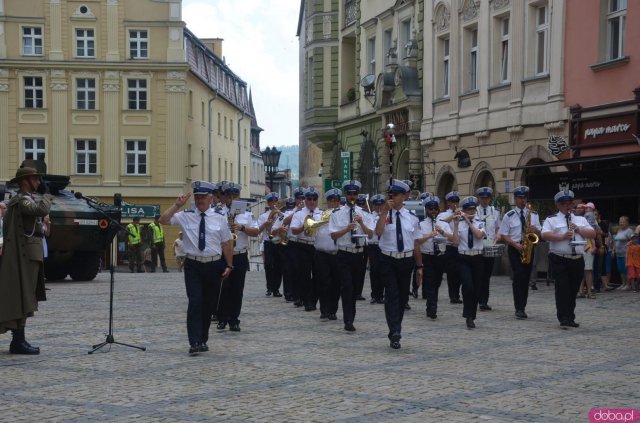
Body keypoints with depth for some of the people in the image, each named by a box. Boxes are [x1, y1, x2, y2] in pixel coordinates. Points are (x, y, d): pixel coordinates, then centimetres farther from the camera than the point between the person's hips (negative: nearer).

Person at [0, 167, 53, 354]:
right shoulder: (22, 201, -13)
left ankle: (18, 340, 16)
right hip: (25, 254, -11)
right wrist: (46, 193, -14)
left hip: (27, 253, 11)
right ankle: (18, 342, -7)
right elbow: (42, 210, -28)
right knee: (22, 298, -9)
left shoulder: (20, 200, 18)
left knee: (24, 299, 12)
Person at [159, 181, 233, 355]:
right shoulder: (185, 216, 0)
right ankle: (194, 342, -12)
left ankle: (203, 340, 25)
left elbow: (226, 243, 5)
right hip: (193, 265, -1)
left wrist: (229, 265, 4)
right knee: (195, 302, -13)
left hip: (214, 265, 2)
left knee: (209, 304, 10)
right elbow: (163, 220, -9)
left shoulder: (219, 218, 1)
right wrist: (177, 205, -16)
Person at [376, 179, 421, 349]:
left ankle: (396, 330, 27)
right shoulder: (384, 214, 0)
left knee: (403, 296, 11)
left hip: (406, 260, 3)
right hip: (388, 260, -3)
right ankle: (395, 332, -18)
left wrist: (419, 266, 8)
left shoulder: (412, 217, 6)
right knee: (392, 295, -13)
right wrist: (385, 211, -24)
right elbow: (378, 232, -21)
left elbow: (416, 243, 9)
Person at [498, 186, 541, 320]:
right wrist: (516, 244, -15)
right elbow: (503, 236, 0)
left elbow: (539, 233, 12)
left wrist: (534, 229, -12)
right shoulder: (509, 216, 2)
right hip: (514, 249, -3)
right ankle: (519, 309, -15)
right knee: (519, 276, -15)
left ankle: (522, 308, 13)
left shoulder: (533, 214, 11)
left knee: (526, 278, 5)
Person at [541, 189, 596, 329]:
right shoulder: (551, 220, 3)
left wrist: (579, 230, -6)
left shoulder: (581, 219, 17)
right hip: (559, 260, -4)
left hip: (577, 260, 4)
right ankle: (563, 318, -9)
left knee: (573, 291, 10)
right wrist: (562, 236, -22)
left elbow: (593, 234, 10)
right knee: (562, 289, -9)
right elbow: (545, 235, -12)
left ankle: (570, 318, 19)